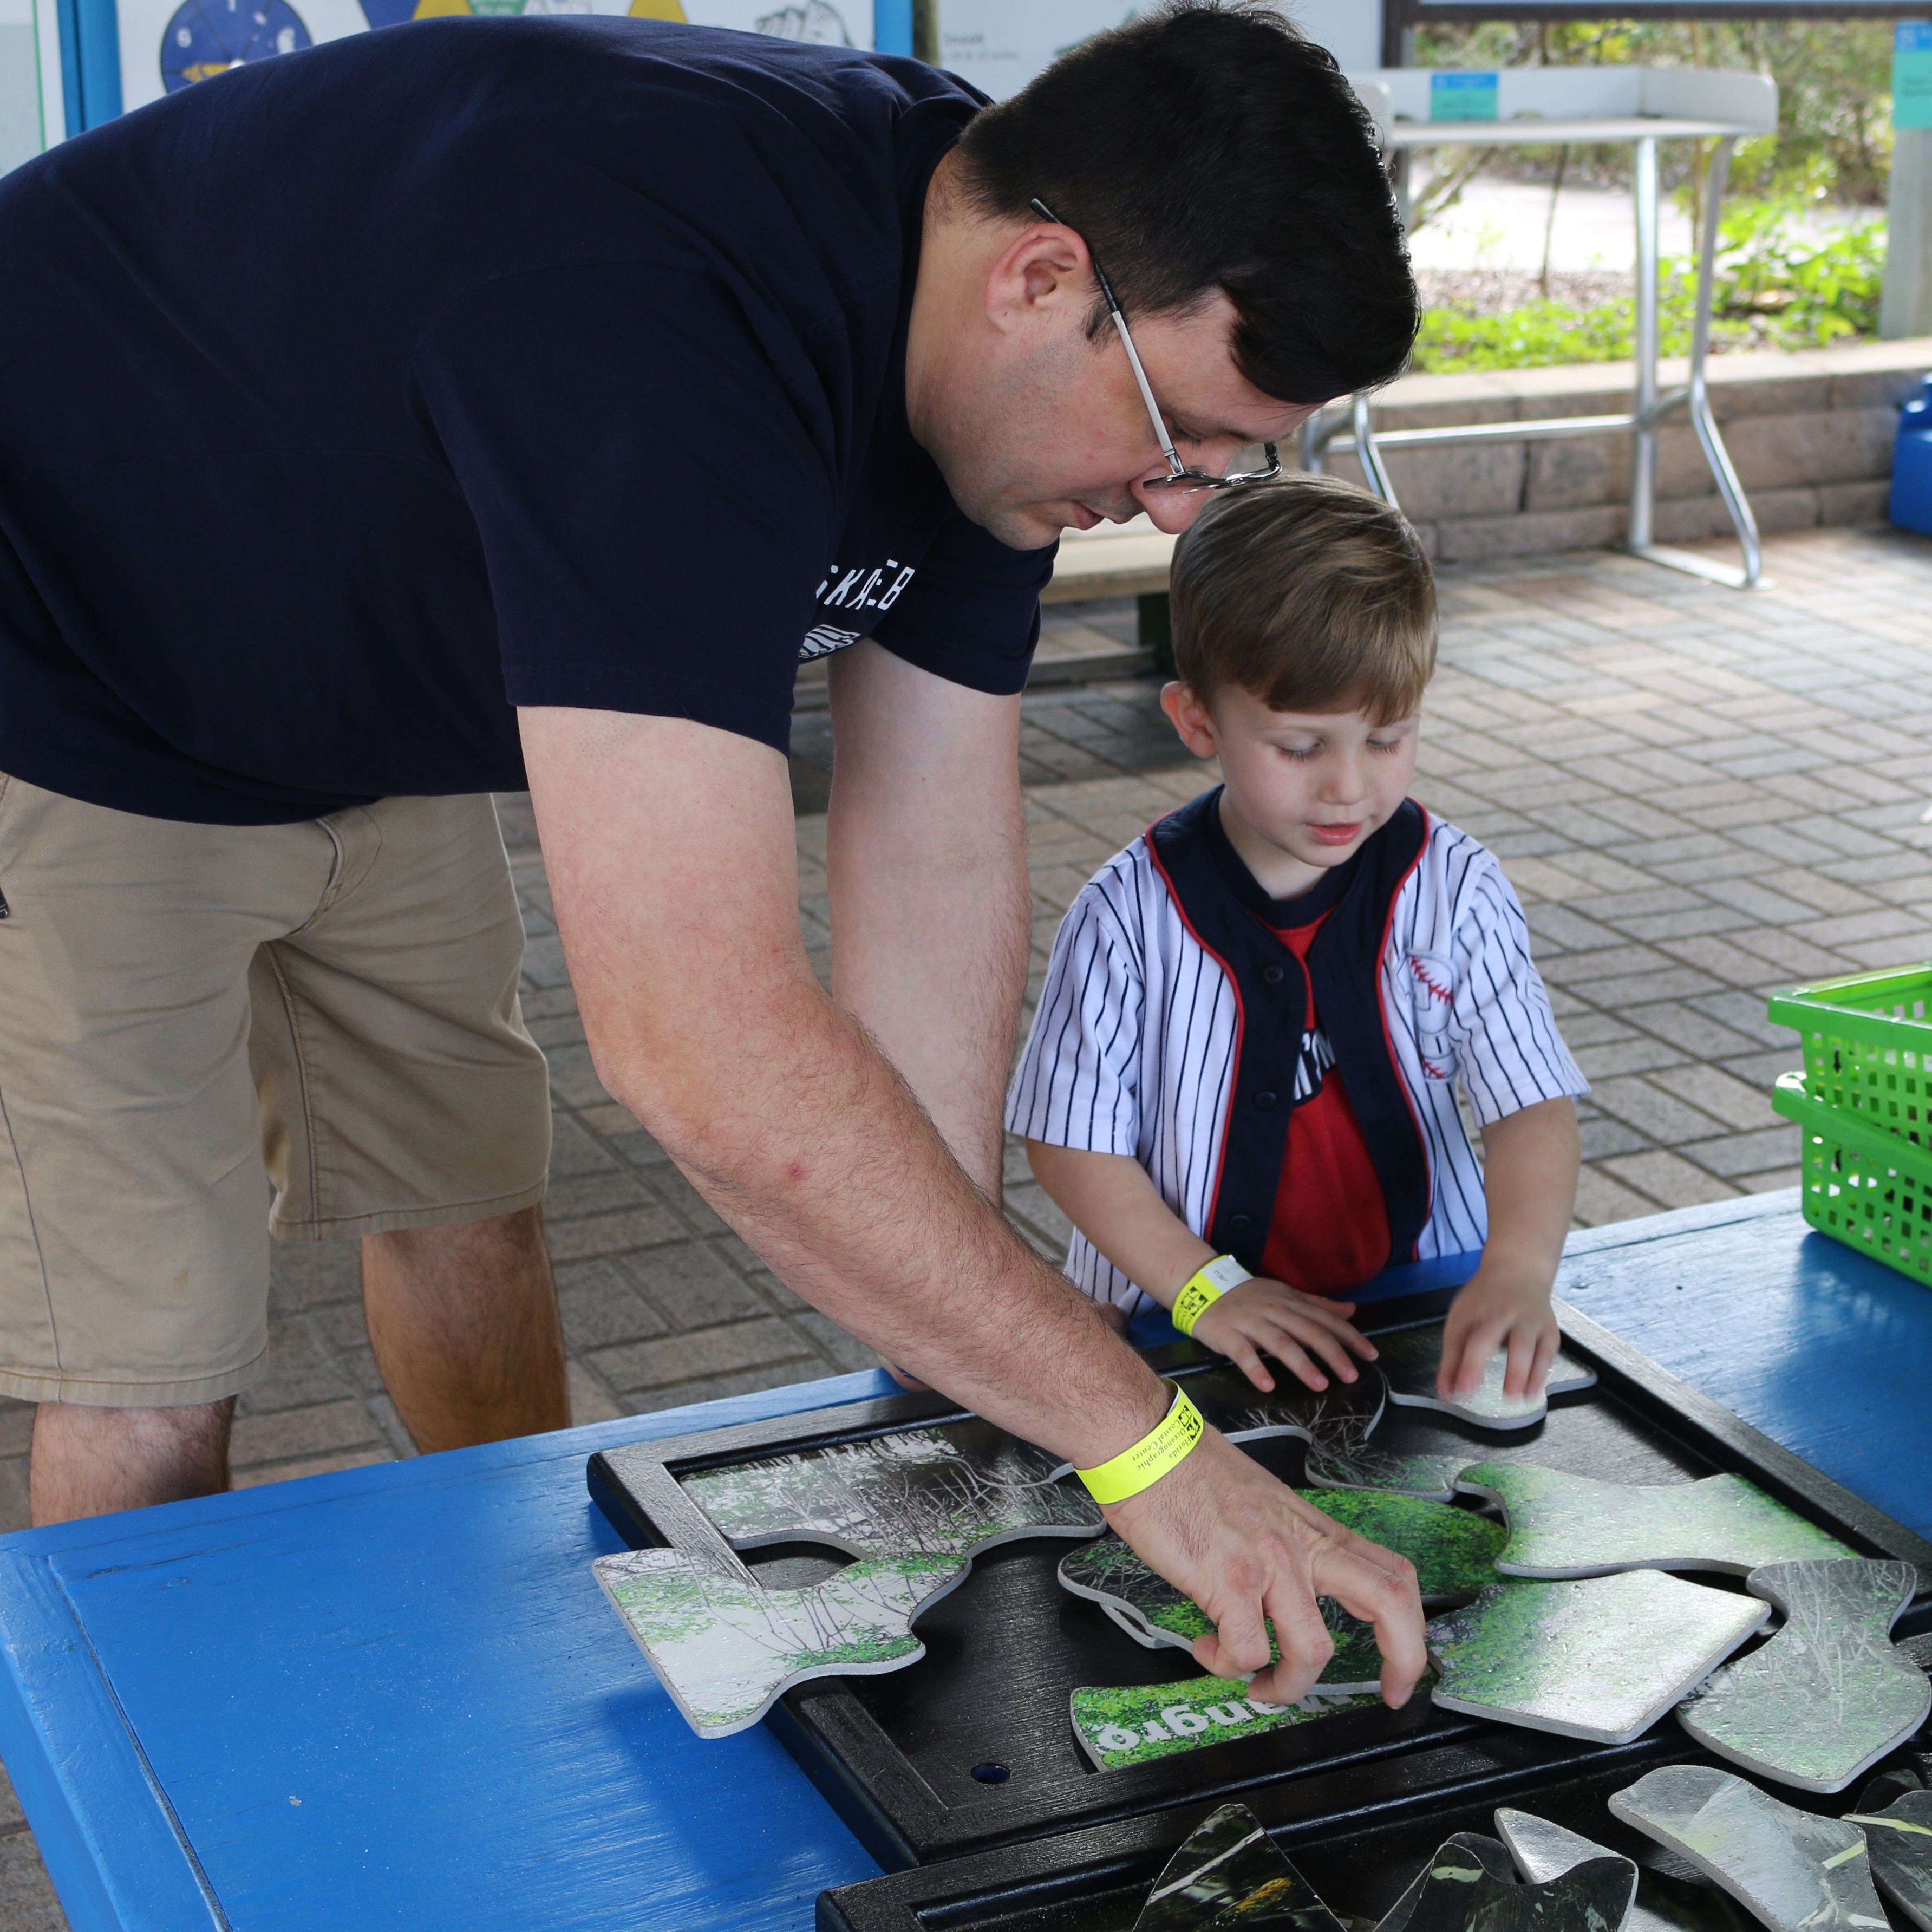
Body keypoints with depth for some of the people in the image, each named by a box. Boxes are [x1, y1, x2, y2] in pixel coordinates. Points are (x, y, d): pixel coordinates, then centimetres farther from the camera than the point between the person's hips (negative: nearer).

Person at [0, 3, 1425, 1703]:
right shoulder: (656, 321, -42)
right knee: (155, 1374, -7)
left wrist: (956, 1405, -9)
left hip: (348, 699, 8)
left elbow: (939, 876, -8)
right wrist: (1144, 1443, -40)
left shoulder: (993, 356, -12)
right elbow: (706, 1049, -47)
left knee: (467, 1200, 16)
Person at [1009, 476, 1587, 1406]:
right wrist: (1204, 1289, -14)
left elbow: (1534, 1107, -7)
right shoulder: (1128, 917, -8)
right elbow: (1075, 1142, -3)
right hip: (1182, 1334, -2)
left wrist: (1519, 1270, -24)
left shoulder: (1456, 891, -2)